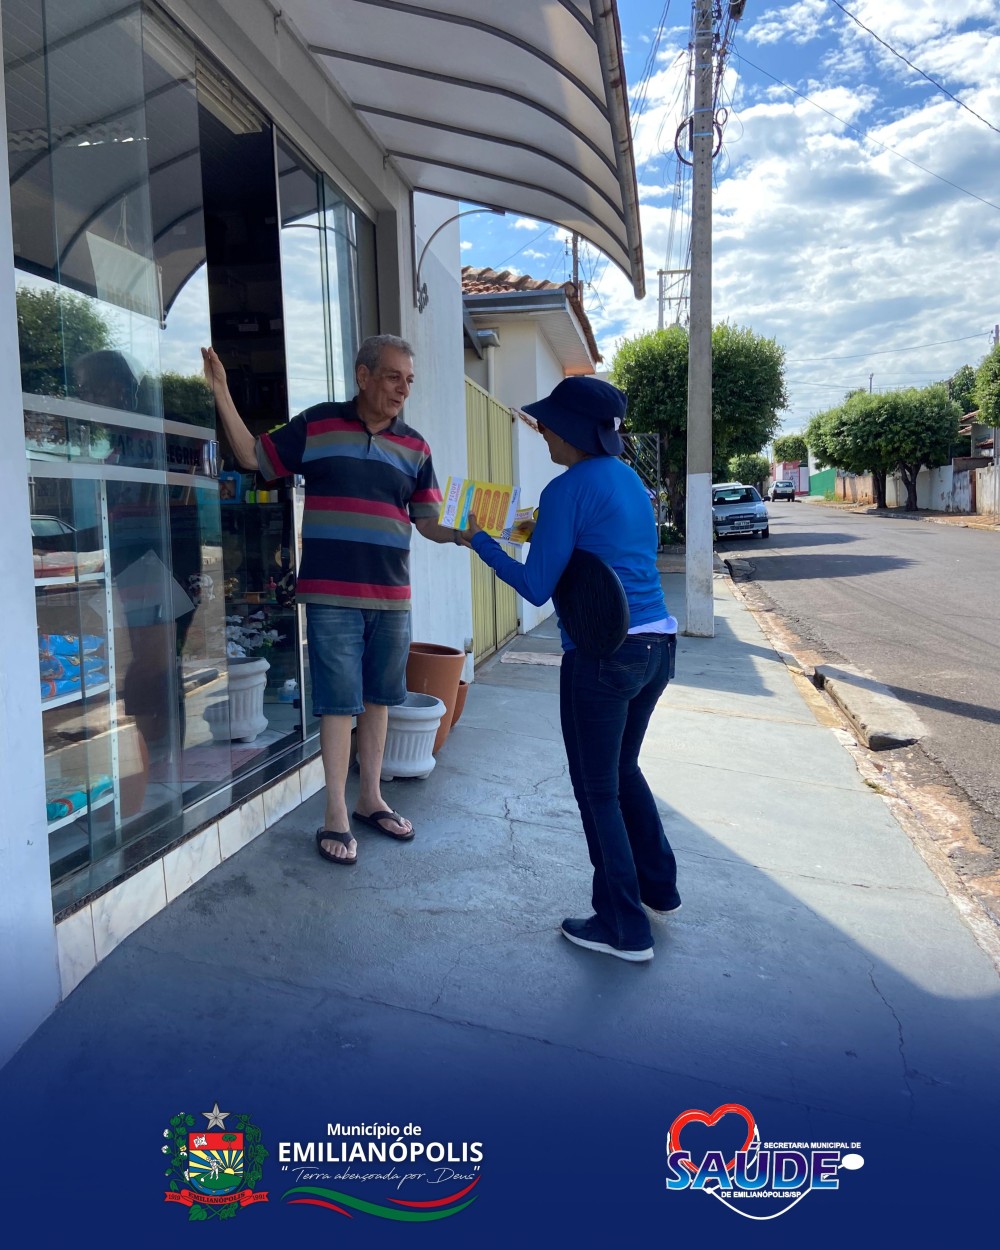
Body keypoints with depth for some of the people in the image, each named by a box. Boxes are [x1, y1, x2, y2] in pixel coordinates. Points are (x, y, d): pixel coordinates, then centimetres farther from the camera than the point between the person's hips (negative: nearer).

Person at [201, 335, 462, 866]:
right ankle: (335, 816, 10)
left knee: (377, 699, 13)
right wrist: (221, 392, 1)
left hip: (392, 597, 4)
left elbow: (429, 521, 8)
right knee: (339, 703, -2)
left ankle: (370, 798, 28)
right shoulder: (316, 425, 2)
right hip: (332, 593, -3)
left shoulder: (414, 446, 9)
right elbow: (254, 456, 9)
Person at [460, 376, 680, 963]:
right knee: (623, 769, 25)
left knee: (598, 791, 7)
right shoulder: (632, 480, 13)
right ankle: (659, 890, 38)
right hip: (658, 644, 8)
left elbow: (537, 587, -11)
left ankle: (625, 930, 19)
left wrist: (481, 540, 1)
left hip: (603, 655, -8)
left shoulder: (568, 490, -12)